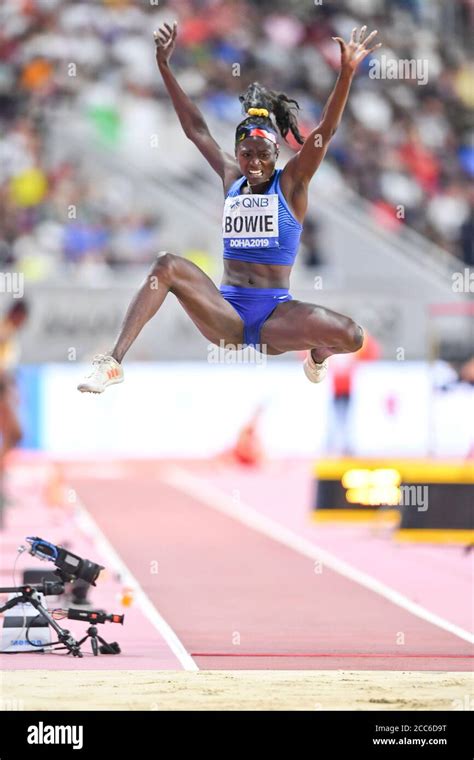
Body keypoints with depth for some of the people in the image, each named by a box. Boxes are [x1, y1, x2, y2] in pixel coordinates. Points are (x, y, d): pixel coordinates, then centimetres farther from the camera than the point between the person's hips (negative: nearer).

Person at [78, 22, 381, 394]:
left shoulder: (291, 182, 3)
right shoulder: (232, 179, 13)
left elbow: (325, 131, -10)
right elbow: (196, 129, 15)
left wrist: (346, 75, -24)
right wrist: (165, 68, 11)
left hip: (276, 318, -3)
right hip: (227, 315, 3)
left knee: (352, 337, -29)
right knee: (168, 266, -23)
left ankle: (318, 355, 11)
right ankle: (114, 362, -29)